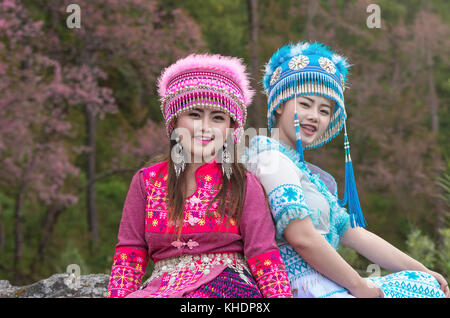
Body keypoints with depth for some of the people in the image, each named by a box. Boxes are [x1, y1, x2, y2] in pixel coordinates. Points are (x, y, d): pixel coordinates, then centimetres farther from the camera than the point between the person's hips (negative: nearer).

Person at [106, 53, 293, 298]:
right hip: (162, 287, 2)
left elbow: (264, 257, 1)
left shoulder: (244, 186, 7)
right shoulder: (147, 181, 12)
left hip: (229, 288, -2)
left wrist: (282, 295, -14)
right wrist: (116, 295, -7)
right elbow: (129, 255, 9)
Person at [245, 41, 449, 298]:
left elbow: (352, 233, 19)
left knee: (428, 285, 9)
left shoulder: (308, 173, 21)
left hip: (331, 286, 9)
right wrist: (358, 286, -12)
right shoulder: (268, 155, -10)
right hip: (305, 290, -9)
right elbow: (300, 236, -20)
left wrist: (422, 272, 16)